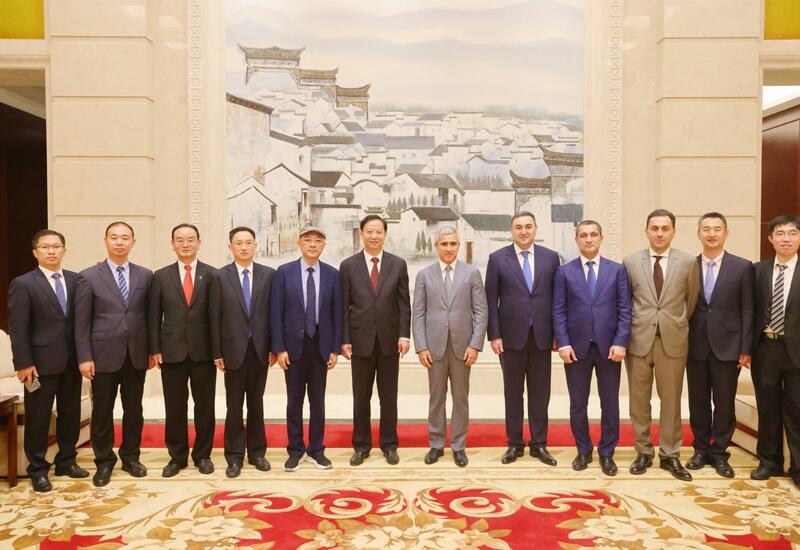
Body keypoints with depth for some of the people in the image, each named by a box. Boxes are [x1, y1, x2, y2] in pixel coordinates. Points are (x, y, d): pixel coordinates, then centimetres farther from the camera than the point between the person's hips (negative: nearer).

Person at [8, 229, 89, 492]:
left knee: (71, 414, 13)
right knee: (38, 418, 7)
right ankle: (38, 469, 21)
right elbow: (18, 328, -8)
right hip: (41, 362, -4)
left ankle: (66, 461, 28)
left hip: (72, 360, 4)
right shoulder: (23, 284, -5)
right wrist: (24, 363, -12)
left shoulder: (76, 280, 5)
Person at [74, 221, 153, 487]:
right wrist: (84, 357, -9)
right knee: (102, 412, 7)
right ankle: (104, 462, 22)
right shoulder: (89, 276, -2)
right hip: (104, 355, -2)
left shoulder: (145, 275, 5)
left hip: (136, 355, 2)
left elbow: (150, 315, 7)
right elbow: (82, 322, -4)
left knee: (134, 410, 11)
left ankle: (131, 457, 27)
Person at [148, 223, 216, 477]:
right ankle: (177, 456, 23)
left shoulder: (212, 275, 0)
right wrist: (154, 349, -2)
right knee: (174, 408, 9)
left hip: (204, 352, -1)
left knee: (205, 406, 8)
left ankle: (203, 455, 23)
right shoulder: (161, 276, 5)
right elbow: (154, 316, 4)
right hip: (172, 352, 1)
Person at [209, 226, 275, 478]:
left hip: (260, 349, 1)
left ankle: (257, 452, 23)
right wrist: (217, 353, -4)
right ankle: (234, 456, 16)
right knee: (234, 405, 6)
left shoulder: (269, 274, 1)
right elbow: (215, 317, -1)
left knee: (256, 403, 11)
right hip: (234, 349, -1)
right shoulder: (220, 276, -1)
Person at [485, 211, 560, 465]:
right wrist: (494, 335, -6)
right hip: (511, 336, -1)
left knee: (540, 393, 8)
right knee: (513, 392, 8)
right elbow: (491, 300, -1)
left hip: (541, 336, 1)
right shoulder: (497, 258, 0)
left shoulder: (550, 257, 4)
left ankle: (539, 444, 20)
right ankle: (515, 444, 20)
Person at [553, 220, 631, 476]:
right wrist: (563, 343, -8)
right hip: (576, 347, 0)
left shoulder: (617, 270, 5)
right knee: (578, 404, 9)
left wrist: (620, 342, -9)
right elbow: (559, 311, 0)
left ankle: (607, 453, 22)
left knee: (610, 404, 7)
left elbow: (625, 309, 0)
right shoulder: (564, 271, 4)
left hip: (608, 346, 0)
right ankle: (583, 451, 24)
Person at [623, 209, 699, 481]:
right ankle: (643, 452, 21)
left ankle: (670, 455, 20)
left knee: (671, 401, 7)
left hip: (673, 341, 0)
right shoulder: (631, 262, 3)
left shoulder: (688, 262, 1)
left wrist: (678, 326, 12)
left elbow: (691, 300, 10)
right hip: (638, 339, 1)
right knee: (639, 401, 8)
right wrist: (626, 333, 6)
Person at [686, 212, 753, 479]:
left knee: (724, 403, 6)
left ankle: (719, 453, 19)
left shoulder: (742, 267, 0)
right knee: (698, 402, 10)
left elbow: (747, 311, -1)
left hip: (727, 345, -1)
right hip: (696, 346, 1)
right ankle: (701, 449, 24)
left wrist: (746, 349, -6)